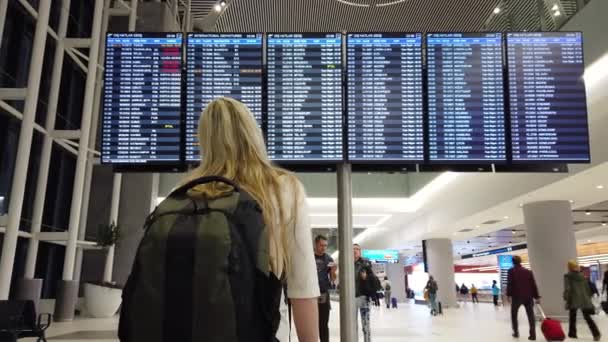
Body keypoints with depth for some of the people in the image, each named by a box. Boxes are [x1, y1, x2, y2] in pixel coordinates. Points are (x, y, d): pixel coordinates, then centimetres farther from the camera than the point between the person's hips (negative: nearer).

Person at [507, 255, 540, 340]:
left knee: (514, 315, 14)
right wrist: (537, 297, 10)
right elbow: (533, 284, 8)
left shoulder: (511, 271, 1)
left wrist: (509, 295, -8)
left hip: (517, 296, -3)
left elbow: (509, 283, -9)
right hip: (528, 296, 3)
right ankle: (533, 335, -2)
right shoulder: (528, 271, 12)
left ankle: (516, 333, 15)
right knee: (531, 316, 5)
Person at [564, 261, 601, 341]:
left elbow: (567, 288, -12)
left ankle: (572, 333, 12)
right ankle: (596, 333, -2)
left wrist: (566, 297, -6)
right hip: (584, 298, 4)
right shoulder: (582, 276, 12)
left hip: (574, 299, -4)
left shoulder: (567, 276, -4)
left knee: (573, 316, 8)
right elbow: (587, 288, 14)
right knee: (587, 316, 8)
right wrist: (588, 297, 20)